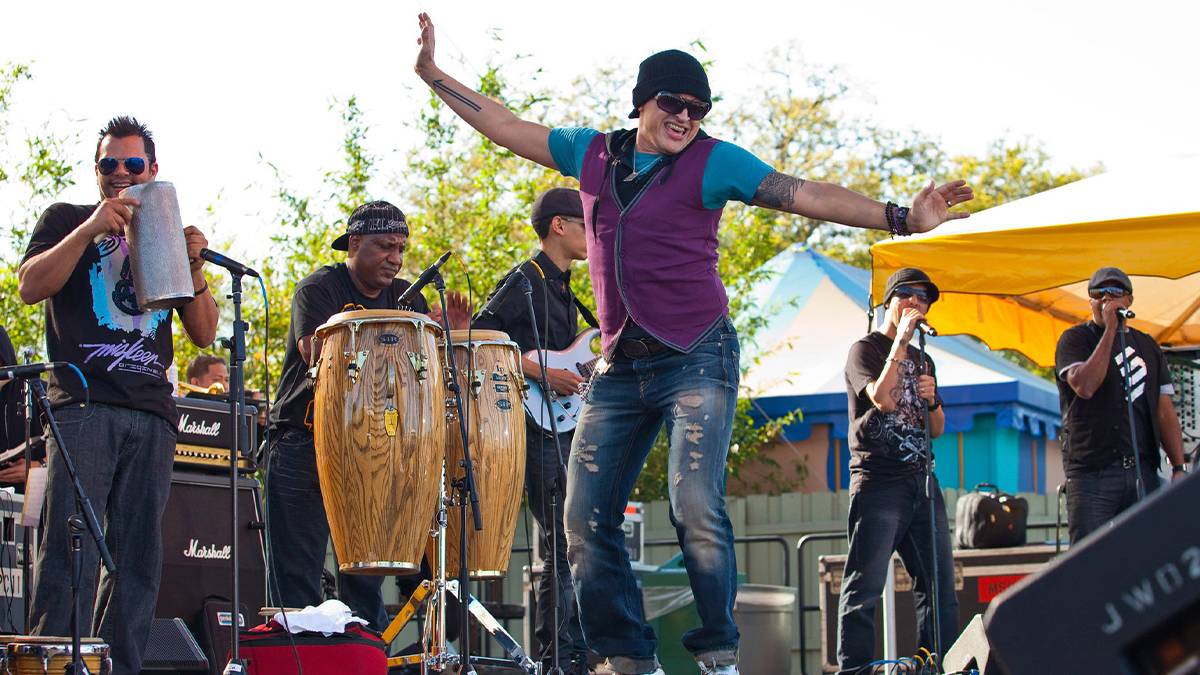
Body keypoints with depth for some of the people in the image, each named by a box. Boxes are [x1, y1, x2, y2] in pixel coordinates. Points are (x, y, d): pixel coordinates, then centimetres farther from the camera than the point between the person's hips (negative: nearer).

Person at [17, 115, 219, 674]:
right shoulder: (68, 221, 15)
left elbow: (204, 334, 17)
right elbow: (30, 286, -3)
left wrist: (194, 267, 1)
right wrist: (91, 229, -10)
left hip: (152, 414, 4)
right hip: (83, 404, -4)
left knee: (139, 556, 0)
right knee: (72, 547, -14)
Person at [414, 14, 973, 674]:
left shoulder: (711, 162, -2)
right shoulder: (593, 153, 11)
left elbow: (805, 195, -9)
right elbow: (507, 127, 20)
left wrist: (898, 218, -19)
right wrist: (434, 75, 18)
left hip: (696, 359, -5)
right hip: (618, 369, 5)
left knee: (695, 506, -20)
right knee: (585, 521, -1)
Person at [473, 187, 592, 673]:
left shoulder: (562, 288, 21)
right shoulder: (525, 280, -7)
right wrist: (541, 374, -20)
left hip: (567, 425, 10)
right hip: (540, 428, -10)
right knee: (561, 545, -13)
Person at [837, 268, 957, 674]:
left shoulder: (922, 361, 22)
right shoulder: (865, 350, 2)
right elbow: (883, 399, -17)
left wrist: (932, 401, 2)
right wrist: (901, 340, -13)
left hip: (922, 483, 7)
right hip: (878, 484, -7)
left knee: (940, 584, 3)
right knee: (866, 586, -9)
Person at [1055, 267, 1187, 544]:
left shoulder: (1147, 346, 18)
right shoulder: (1075, 340, 5)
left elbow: (1165, 413, 15)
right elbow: (1085, 386, -16)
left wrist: (1179, 467, 4)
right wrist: (1109, 329, -11)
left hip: (1143, 473, 4)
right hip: (1091, 472, -4)